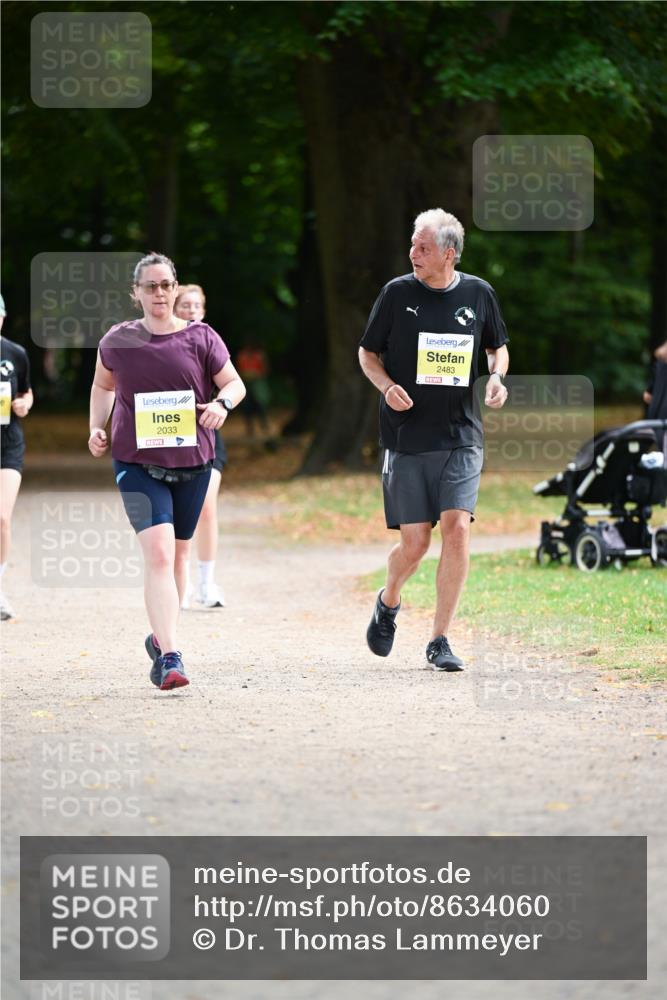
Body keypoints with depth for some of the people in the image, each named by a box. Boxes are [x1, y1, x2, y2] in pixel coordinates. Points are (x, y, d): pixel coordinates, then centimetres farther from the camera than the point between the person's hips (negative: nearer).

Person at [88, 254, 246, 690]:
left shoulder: (200, 338, 0)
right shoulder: (117, 341, 1)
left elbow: (235, 384, 4)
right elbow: (103, 385, 19)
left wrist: (222, 403, -18)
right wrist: (97, 426, 5)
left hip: (192, 461, 2)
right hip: (137, 462, -2)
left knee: (179, 554, 15)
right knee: (158, 552, -18)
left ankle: (161, 638, 38)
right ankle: (170, 658, -24)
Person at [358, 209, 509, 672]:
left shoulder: (478, 294, 4)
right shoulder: (397, 293, -1)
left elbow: (498, 347, 19)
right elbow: (368, 353, 8)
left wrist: (497, 377, -3)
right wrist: (388, 387, -12)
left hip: (461, 437, 1)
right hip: (407, 437, -1)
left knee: (457, 528, -13)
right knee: (415, 542, -2)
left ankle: (440, 641, -3)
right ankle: (388, 602, 32)